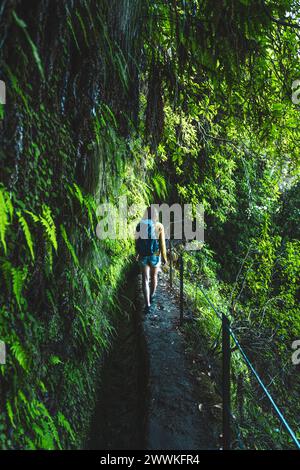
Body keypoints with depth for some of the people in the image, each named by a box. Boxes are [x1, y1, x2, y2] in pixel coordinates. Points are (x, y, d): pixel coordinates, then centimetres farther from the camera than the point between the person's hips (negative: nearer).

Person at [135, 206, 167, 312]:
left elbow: (137, 242, 2)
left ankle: (147, 304, -4)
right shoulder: (159, 226, -10)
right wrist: (164, 257, 3)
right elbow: (162, 243, -7)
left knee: (145, 279, 3)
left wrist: (137, 254, 16)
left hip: (143, 256, 0)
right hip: (155, 256, 0)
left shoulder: (140, 225, -5)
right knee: (154, 277, 21)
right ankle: (151, 296, 40)